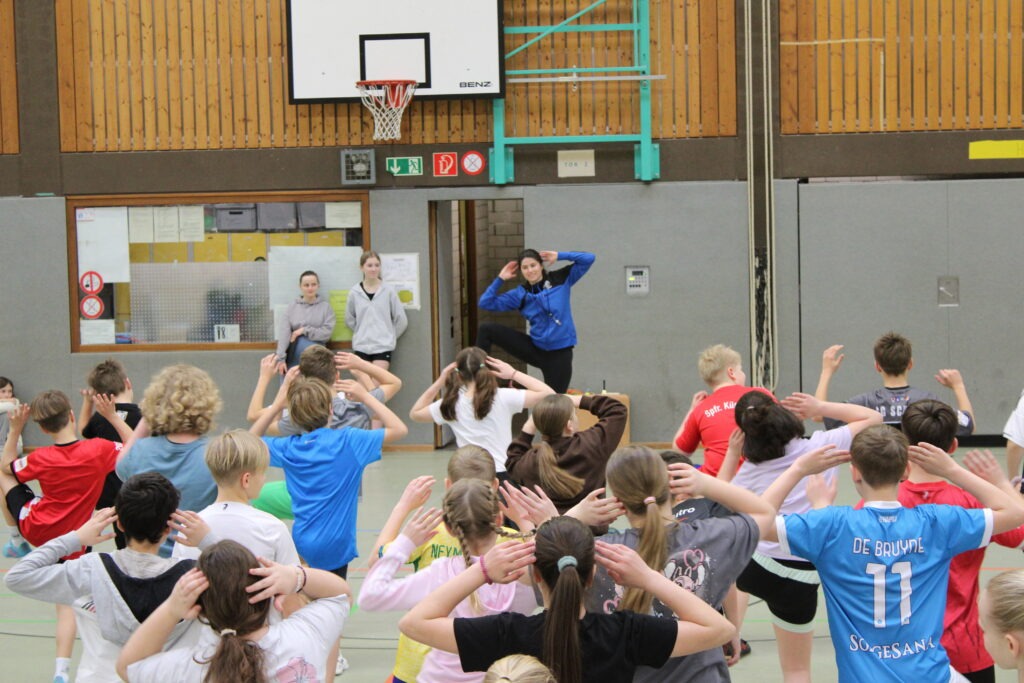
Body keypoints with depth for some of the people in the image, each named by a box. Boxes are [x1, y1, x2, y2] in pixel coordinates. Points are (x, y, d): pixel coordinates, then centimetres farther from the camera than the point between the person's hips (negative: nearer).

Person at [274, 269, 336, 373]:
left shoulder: (325, 306, 5)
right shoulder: (292, 306, 8)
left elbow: (328, 332, -3)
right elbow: (283, 332, -3)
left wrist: (304, 331, -9)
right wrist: (281, 358, -14)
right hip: (293, 355, 1)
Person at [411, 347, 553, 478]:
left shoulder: (451, 404, 1)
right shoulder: (503, 398, -6)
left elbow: (415, 413, 19)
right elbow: (548, 393, -2)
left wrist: (439, 383, 12)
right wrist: (513, 374, 3)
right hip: (504, 476, -1)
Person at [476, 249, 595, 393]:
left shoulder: (560, 279, 1)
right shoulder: (520, 294, 4)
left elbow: (588, 259, -2)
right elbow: (486, 303, 4)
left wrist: (559, 256, -3)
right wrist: (500, 279, 0)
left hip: (560, 353, -3)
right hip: (535, 349, 3)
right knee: (486, 329, -7)